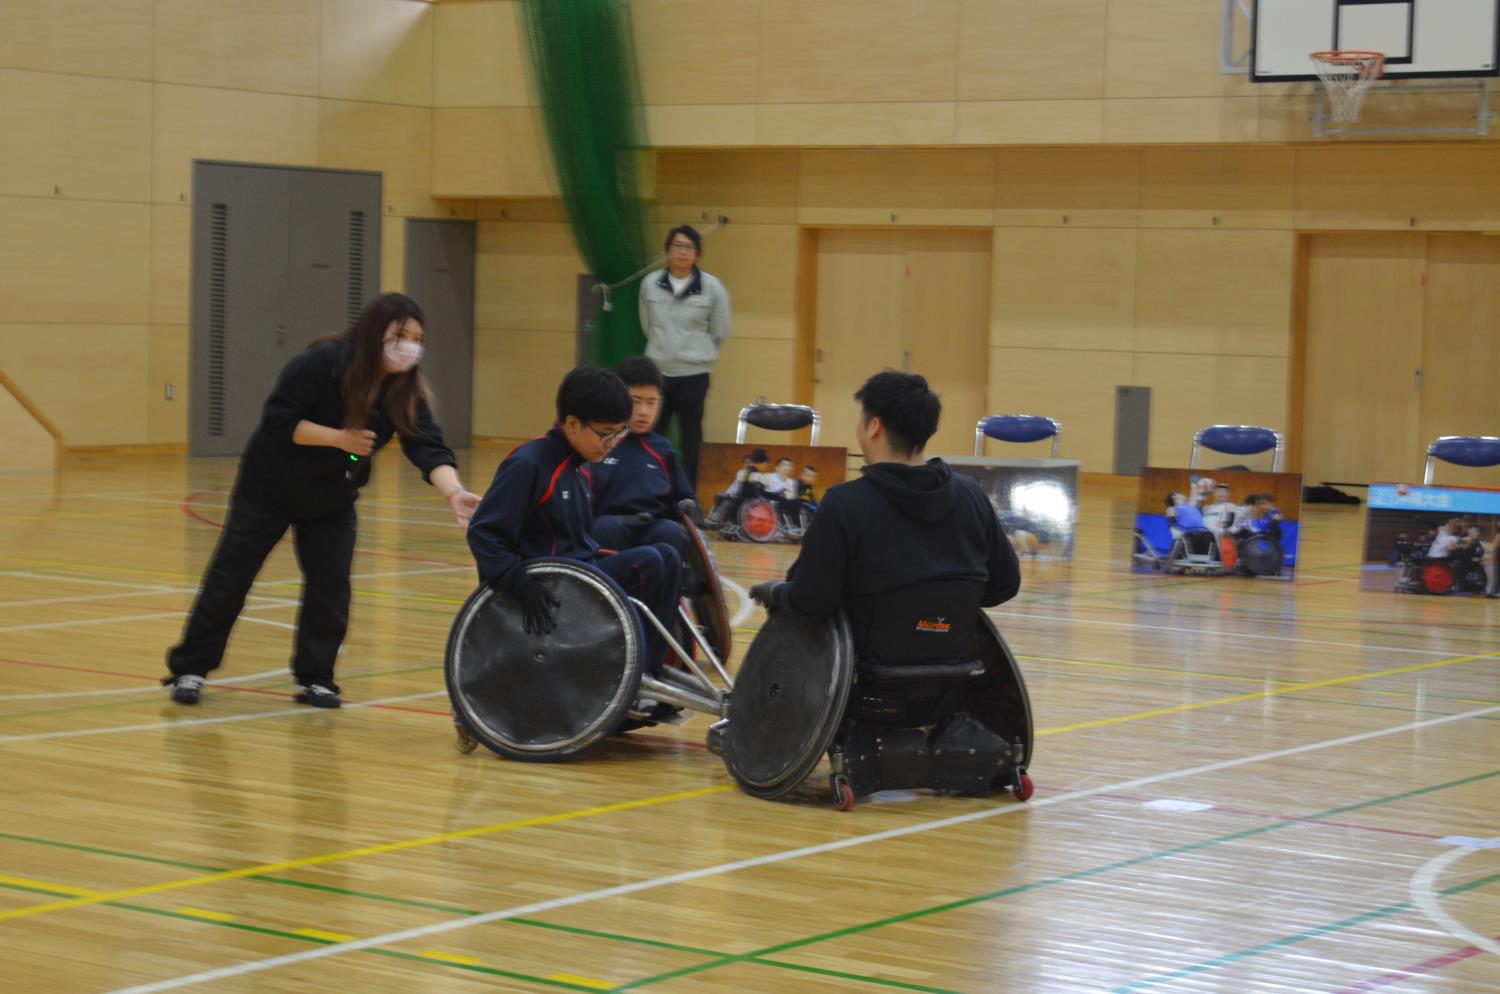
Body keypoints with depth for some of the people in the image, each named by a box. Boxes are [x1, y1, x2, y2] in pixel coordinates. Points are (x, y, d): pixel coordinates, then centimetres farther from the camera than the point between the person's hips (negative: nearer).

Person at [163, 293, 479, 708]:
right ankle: (189, 669, 11)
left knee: (331, 588, -3)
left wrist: (454, 492, -43)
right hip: (269, 487, -4)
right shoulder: (323, 362, -26)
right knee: (229, 577, 1)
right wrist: (339, 438, -31)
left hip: (331, 500, 4)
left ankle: (315, 678, 10)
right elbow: (277, 419, -25)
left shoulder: (406, 391, -14)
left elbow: (428, 447, -25)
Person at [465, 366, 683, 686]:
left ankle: (644, 672, -6)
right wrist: (521, 585, -27)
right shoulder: (528, 464, -13)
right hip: (546, 592, -9)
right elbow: (482, 534, -18)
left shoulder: (578, 471, 15)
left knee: (665, 558, -8)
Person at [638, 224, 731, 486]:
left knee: (690, 443, 5)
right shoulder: (650, 284, -1)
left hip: (693, 376, -2)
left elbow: (720, 333, 3)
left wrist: (697, 354, 7)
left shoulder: (712, 288, -7)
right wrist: (665, 350, 11)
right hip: (657, 373, 2)